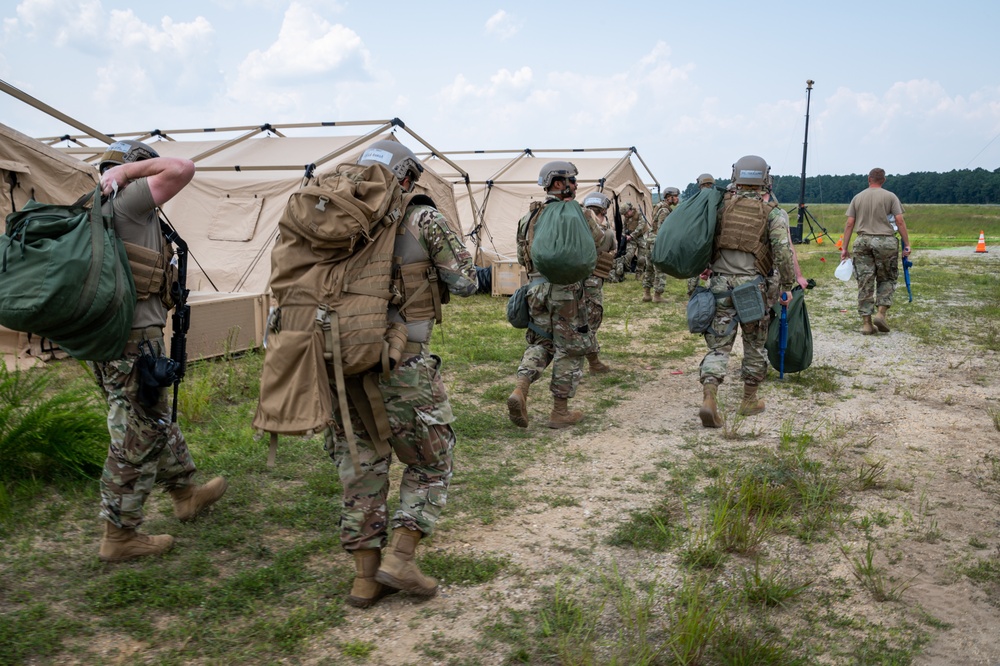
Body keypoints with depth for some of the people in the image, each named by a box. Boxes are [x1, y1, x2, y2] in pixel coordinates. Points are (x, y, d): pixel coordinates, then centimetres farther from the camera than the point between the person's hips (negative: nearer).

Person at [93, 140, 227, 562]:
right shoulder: (128, 202, -12)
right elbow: (182, 168, -19)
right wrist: (129, 169, -10)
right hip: (133, 341, -10)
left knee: (157, 422, 22)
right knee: (136, 438, 0)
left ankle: (186, 493, 39)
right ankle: (119, 537, 8)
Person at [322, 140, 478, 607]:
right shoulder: (423, 219, -4)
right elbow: (463, 283, -3)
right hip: (403, 367, -4)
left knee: (361, 471, 14)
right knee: (430, 465, 13)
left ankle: (365, 577, 18)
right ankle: (399, 559, 3)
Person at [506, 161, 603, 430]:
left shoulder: (528, 216, 12)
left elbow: (521, 257, 16)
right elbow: (601, 243, -3)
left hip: (536, 287, 6)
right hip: (566, 289, -6)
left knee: (540, 342, 18)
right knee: (570, 348, 5)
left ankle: (520, 391, -4)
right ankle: (560, 412, 11)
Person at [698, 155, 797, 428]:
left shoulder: (721, 206, 5)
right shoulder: (773, 213, -1)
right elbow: (782, 252, -10)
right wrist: (786, 287, -1)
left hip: (720, 283, 2)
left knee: (718, 346, 3)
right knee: (755, 345, 16)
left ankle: (709, 400, -14)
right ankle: (749, 401, 25)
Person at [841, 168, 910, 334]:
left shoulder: (858, 197, 10)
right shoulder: (890, 197, 3)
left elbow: (849, 224, 6)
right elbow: (900, 221, -4)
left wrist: (844, 248, 8)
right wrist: (906, 245, -1)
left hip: (863, 241, 2)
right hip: (885, 241, -2)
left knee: (865, 283, 4)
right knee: (887, 279, 14)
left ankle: (866, 322, 5)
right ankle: (881, 313, -1)